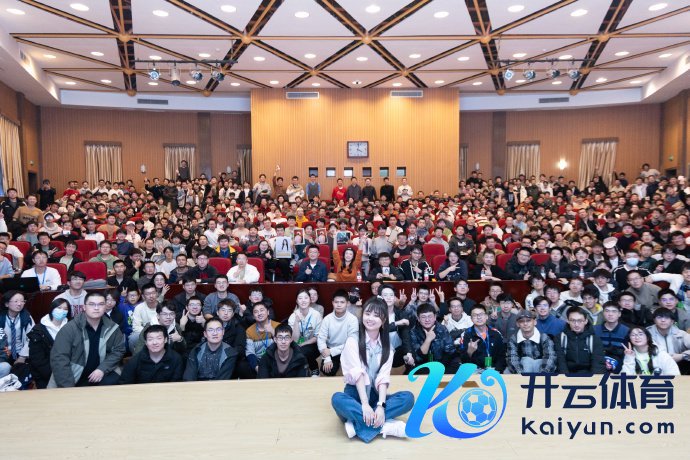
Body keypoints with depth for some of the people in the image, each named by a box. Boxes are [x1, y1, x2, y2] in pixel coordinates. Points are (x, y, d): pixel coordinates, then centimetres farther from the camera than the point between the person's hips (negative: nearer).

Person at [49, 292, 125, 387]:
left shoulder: (112, 328, -3)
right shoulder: (69, 329, -13)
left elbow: (118, 350, 4)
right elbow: (59, 358, -17)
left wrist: (102, 369, -12)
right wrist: (68, 389, -23)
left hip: (98, 374, 2)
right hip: (73, 378, -2)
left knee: (113, 381, -24)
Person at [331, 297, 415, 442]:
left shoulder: (386, 346, 4)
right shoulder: (353, 341, -5)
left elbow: (383, 378, -9)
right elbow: (358, 374, -17)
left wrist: (380, 405, -26)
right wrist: (364, 404, -30)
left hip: (375, 394, 3)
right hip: (355, 394, -3)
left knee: (408, 397, -23)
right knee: (337, 399, -36)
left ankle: (357, 423, -32)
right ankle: (384, 426, -36)